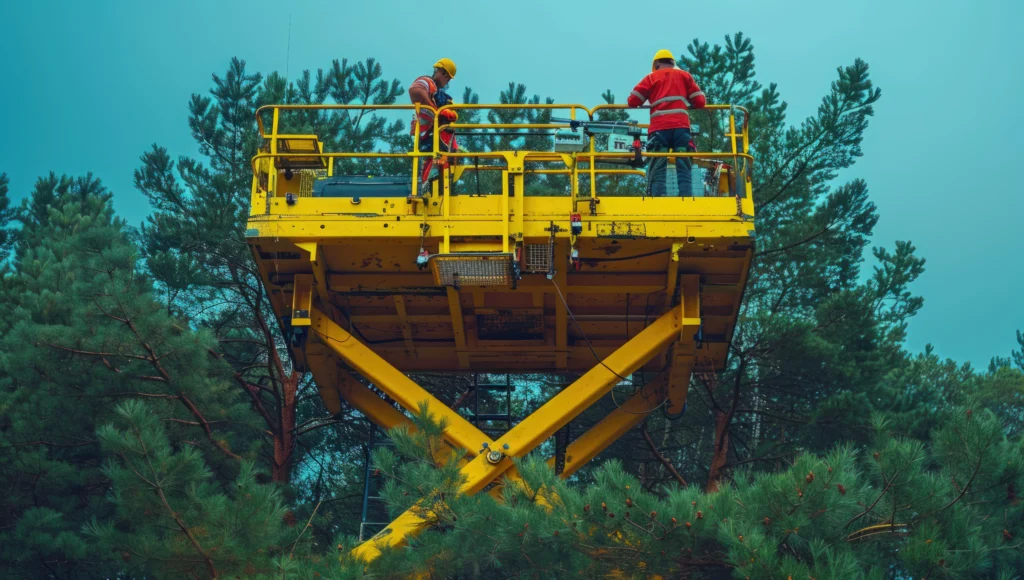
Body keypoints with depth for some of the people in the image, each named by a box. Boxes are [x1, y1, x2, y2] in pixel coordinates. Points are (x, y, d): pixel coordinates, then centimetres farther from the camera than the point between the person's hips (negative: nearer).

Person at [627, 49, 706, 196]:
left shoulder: (652, 77, 17)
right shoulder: (684, 75, 21)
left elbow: (633, 101, 8)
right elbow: (700, 102, 13)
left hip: (659, 129, -1)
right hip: (681, 127, 1)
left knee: (658, 171, -5)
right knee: (683, 171, -4)